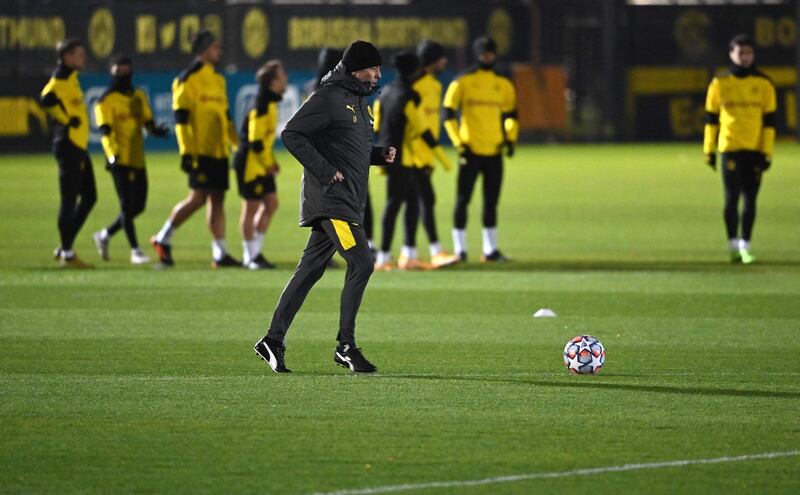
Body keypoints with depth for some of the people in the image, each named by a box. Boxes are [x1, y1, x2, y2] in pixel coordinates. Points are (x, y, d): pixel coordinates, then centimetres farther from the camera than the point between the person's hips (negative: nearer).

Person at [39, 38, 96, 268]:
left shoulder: (72, 78, 15)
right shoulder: (60, 79, -14)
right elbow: (46, 100, -31)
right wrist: (67, 120, -21)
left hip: (79, 147, 10)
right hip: (69, 146, -10)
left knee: (89, 197, 13)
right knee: (69, 200, -5)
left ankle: (65, 248, 19)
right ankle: (67, 254, 0)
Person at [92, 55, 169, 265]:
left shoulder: (139, 96, 15)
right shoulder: (107, 100, -5)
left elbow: (147, 121, 16)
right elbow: (105, 130, -13)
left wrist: (155, 129, -9)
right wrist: (112, 154, -28)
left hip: (138, 159, 7)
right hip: (121, 160, -7)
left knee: (138, 206, 9)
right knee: (128, 206, -7)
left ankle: (105, 235, 26)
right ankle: (135, 251, -3)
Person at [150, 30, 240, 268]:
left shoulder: (218, 80, 18)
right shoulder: (189, 80, -7)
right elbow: (181, 119, -12)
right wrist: (186, 152, -18)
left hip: (219, 151, 8)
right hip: (200, 151, -8)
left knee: (217, 199, 5)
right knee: (198, 198, -10)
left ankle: (220, 253, 6)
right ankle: (163, 238, 3)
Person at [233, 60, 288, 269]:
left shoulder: (270, 104, 11)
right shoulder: (262, 107, -20)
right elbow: (255, 141, -22)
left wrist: (271, 162, 12)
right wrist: (268, 164, -13)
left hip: (262, 165, 10)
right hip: (251, 164, -10)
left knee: (271, 204, 11)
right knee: (251, 207, -1)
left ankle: (255, 252, 17)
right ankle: (250, 256, 8)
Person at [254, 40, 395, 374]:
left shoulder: (358, 99, 20)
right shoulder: (329, 97, -10)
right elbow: (292, 134, -15)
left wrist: (380, 155, 8)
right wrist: (324, 171, -19)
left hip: (349, 201, 10)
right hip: (331, 198, -10)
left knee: (310, 269, 10)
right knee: (361, 263, -15)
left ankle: (273, 340, 13)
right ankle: (345, 346, -11)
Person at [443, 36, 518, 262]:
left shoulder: (503, 85, 10)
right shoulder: (463, 82, -2)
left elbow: (510, 114, 21)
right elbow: (448, 115, -3)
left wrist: (510, 137, 5)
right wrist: (459, 142, -11)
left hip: (494, 151, 4)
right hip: (471, 151, -4)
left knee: (491, 201, 7)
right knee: (463, 199, -3)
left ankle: (490, 249, 12)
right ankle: (460, 249, 2)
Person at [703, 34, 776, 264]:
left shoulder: (764, 84, 5)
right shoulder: (720, 84, 5)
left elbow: (769, 121, 4)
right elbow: (711, 118, 9)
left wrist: (767, 152, -2)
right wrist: (709, 150, 6)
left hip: (755, 149, 1)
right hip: (730, 148, -1)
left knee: (750, 199, 2)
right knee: (732, 197, -6)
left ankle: (745, 245, 8)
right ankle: (733, 244, 6)